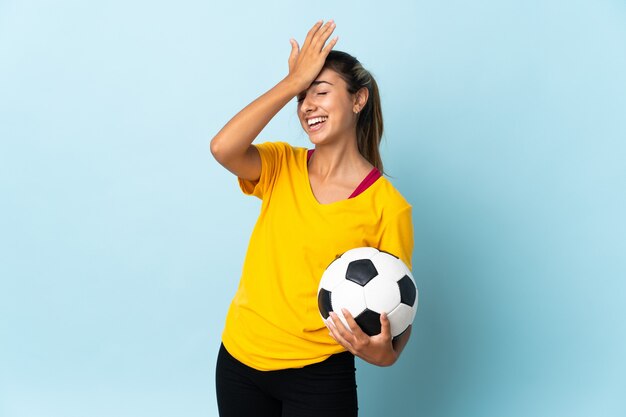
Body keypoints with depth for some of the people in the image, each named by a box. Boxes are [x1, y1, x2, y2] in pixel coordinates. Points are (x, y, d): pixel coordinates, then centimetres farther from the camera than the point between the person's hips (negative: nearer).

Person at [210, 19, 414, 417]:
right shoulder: (282, 166, -1)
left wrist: (385, 353, -29)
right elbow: (222, 148, -21)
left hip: (317, 374, -3)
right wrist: (293, 81, -18)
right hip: (239, 359, 4)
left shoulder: (388, 206, -12)